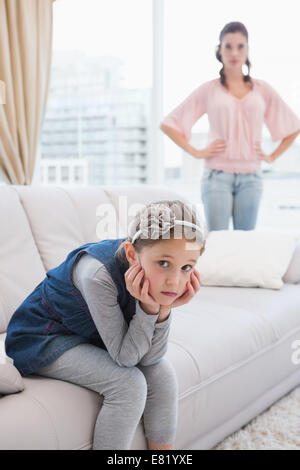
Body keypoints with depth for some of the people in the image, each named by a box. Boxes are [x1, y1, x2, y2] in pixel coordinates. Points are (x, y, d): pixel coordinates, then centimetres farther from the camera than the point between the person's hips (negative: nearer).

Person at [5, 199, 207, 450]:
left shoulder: (155, 275, -18)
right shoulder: (99, 273, -36)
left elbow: (149, 358, -16)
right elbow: (125, 357, -27)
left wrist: (165, 309, -31)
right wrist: (149, 308, -37)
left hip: (91, 335, 6)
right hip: (43, 339, -6)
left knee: (162, 373, -7)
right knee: (129, 384, -23)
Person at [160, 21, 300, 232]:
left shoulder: (262, 89, 10)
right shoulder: (209, 90, 5)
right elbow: (168, 124, 4)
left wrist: (272, 157, 8)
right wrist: (196, 152, -4)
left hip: (251, 177, 2)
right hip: (217, 175, -2)